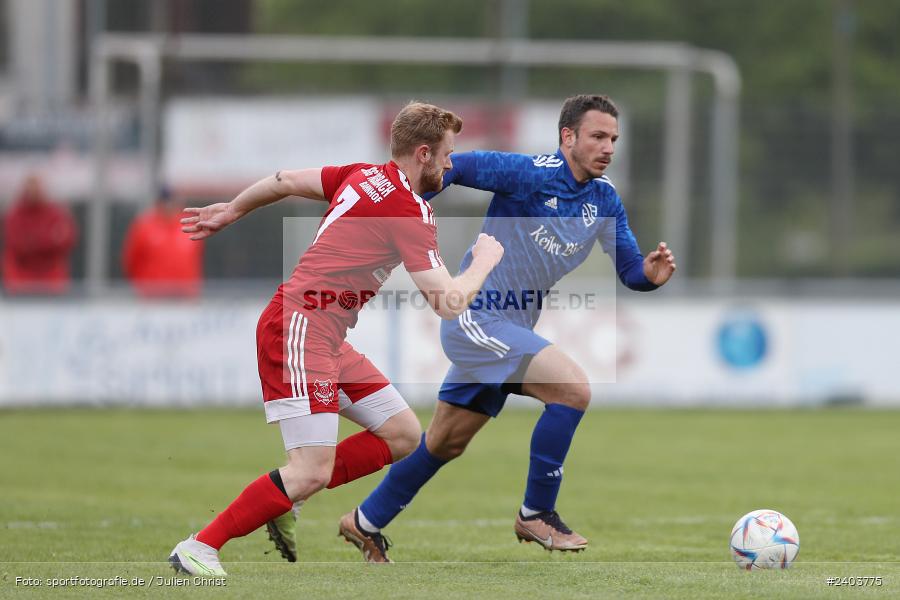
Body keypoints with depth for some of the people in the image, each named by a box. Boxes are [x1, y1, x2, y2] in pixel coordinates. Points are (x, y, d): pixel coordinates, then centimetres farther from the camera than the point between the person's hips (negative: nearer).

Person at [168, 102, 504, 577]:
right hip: (300, 328, -10)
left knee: (403, 434, 9)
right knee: (312, 472, -16)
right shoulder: (410, 211, -15)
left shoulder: (364, 177, 10)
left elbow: (286, 181, 19)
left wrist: (232, 211, 35)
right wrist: (485, 260, 1)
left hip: (329, 340, 10)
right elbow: (448, 303, -17)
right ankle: (199, 548, -8)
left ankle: (282, 498, 9)